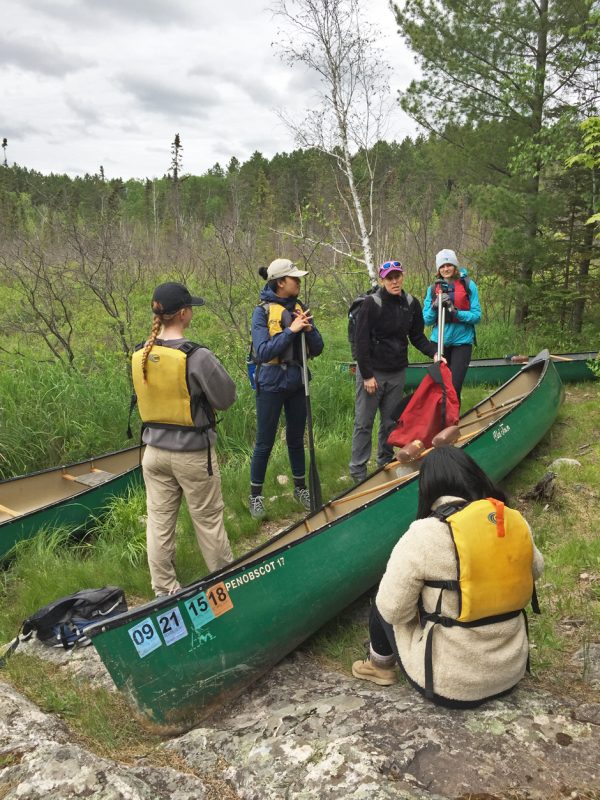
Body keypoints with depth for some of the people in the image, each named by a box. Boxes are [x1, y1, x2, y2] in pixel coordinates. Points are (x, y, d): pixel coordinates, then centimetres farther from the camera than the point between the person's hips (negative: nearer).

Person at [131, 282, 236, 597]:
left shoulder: (139, 356, -3)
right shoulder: (197, 356, -21)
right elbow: (225, 398, -12)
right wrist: (213, 370, 2)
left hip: (154, 450, 5)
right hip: (193, 454, -5)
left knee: (159, 522, 14)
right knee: (208, 520, 12)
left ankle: (164, 591, 28)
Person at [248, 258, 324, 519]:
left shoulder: (300, 308, 2)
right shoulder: (263, 311, -12)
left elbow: (317, 349, 2)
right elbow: (263, 352, -21)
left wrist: (308, 328, -17)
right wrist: (291, 330, -25)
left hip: (297, 384, 5)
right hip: (271, 386, -5)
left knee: (296, 438, 17)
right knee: (265, 442, 5)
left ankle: (300, 487, 34)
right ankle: (255, 495, 21)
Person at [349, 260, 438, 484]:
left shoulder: (411, 304, 2)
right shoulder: (372, 303, -13)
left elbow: (417, 336, 11)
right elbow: (361, 341, -14)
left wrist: (434, 352, -7)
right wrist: (367, 375, -16)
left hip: (397, 373, 5)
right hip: (371, 372, -5)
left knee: (390, 421, 15)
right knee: (363, 423, 2)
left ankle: (385, 463, 31)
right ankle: (358, 470, 12)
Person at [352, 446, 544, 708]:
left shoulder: (424, 534, -22)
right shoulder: (515, 520, -5)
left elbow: (392, 607, -17)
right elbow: (535, 569, 13)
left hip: (448, 685, -5)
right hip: (512, 672, 6)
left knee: (382, 606, 17)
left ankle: (380, 667, 38)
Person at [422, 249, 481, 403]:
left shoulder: (468, 285, -1)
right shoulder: (433, 289, 7)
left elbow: (477, 315, -4)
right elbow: (426, 320, 6)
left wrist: (455, 312, -18)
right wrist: (435, 307, -13)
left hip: (462, 341, -3)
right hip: (439, 342, 3)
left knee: (454, 386, -9)